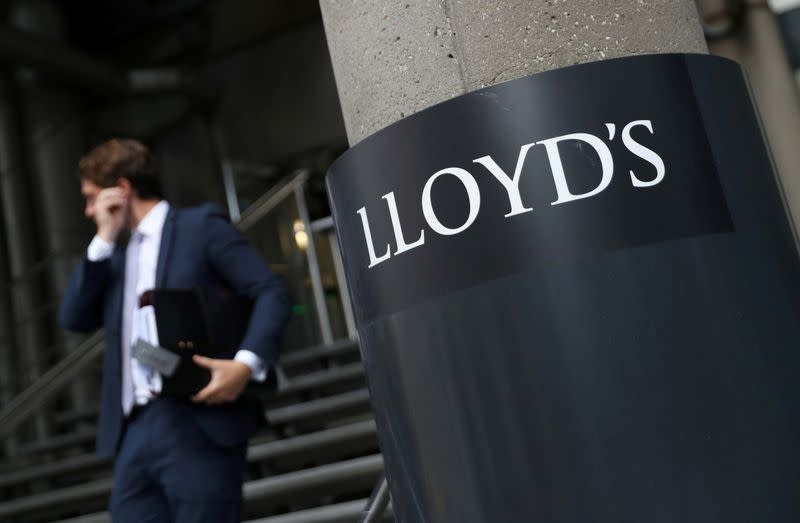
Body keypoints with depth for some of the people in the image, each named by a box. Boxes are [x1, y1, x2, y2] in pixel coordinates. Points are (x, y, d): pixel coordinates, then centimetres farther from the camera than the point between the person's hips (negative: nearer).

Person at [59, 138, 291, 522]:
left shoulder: (202, 225, 3)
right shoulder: (117, 256, 24)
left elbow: (271, 293, -5)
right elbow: (74, 319, 12)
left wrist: (246, 363, -21)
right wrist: (104, 239, 6)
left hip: (198, 425, -6)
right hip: (135, 432, 6)